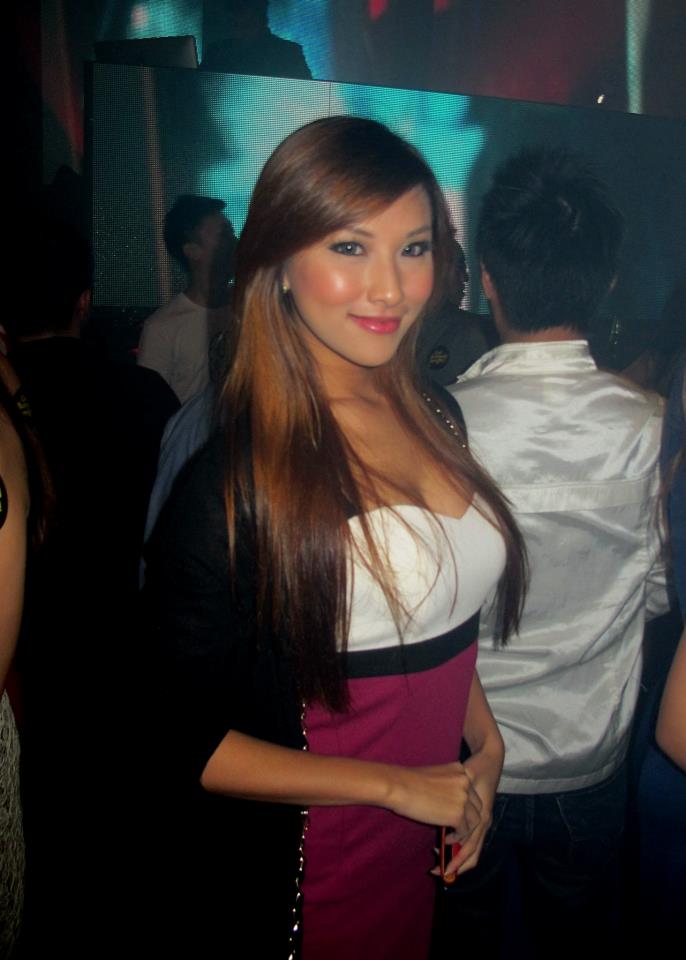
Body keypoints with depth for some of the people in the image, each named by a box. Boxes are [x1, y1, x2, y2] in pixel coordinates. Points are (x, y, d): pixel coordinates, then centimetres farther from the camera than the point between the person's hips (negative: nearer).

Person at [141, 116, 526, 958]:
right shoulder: (233, 476, -25)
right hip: (308, 867, -6)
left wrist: (488, 745, -3)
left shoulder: (435, 417, -2)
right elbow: (180, 744, -20)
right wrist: (396, 786, -17)